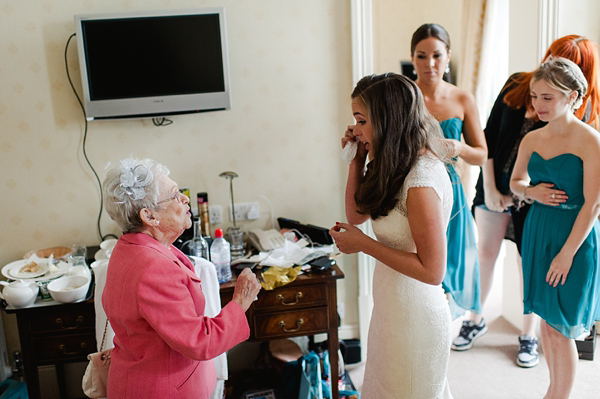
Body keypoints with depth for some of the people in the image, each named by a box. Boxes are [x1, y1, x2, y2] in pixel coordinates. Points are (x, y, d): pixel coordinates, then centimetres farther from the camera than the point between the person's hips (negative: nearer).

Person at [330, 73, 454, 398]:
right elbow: (356, 214, 10)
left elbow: (432, 271, -25)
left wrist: (363, 244, -21)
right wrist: (356, 161, -1)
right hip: (394, 306, 9)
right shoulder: (399, 166, 2)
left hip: (412, 317, -9)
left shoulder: (421, 182, -27)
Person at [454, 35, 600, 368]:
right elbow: (489, 137, 0)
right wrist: (489, 187, -5)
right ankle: (475, 320, 29)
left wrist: (517, 197, -13)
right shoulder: (517, 84, -2)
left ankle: (528, 336, 26)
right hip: (494, 186, 3)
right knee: (485, 253, 10)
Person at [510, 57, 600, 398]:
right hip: (538, 232, 6)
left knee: (561, 328, 4)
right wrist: (532, 192, -7)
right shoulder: (532, 140, 3)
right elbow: (515, 182, 17)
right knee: (547, 321, 16)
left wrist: (566, 253, -17)